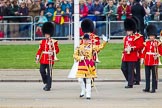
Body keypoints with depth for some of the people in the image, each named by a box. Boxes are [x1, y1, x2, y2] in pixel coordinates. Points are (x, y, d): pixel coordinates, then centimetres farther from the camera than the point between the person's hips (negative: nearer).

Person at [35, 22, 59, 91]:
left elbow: (57, 50, -2)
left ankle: (48, 86, 2)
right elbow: (40, 50, 11)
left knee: (49, 73, -2)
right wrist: (37, 58, 3)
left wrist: (53, 52, -21)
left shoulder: (54, 42, 0)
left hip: (50, 59, -4)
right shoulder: (42, 42, 13)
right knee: (42, 71, -3)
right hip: (43, 59, 4)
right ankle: (46, 83, 18)